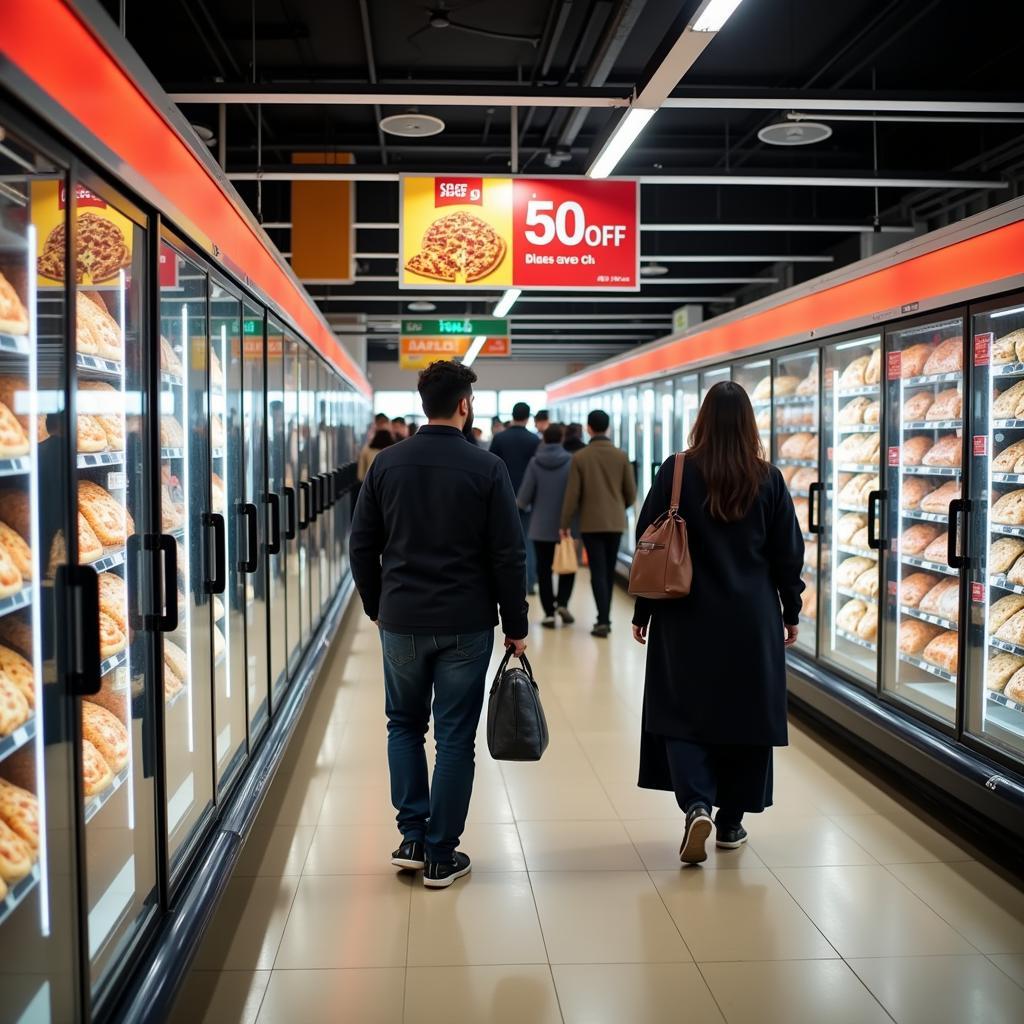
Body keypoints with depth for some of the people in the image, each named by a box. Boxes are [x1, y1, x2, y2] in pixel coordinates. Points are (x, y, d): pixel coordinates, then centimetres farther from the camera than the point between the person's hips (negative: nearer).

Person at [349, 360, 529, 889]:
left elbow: (362, 544, 4)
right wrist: (516, 625, 1)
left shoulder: (387, 463, 1)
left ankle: (413, 837, 15)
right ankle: (441, 855, 12)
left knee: (404, 725, 19)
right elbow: (508, 555, -8)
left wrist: (376, 606, 17)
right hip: (465, 625, -2)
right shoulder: (486, 467, -8)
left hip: (401, 621, 3)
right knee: (455, 738, 7)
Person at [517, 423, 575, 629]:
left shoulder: (535, 463, -6)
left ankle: (549, 613, 5)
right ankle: (562, 603, -2)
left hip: (540, 526, 1)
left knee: (544, 569, 8)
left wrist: (523, 504, 16)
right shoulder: (571, 462, -8)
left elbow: (524, 497, -7)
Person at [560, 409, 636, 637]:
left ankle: (603, 620, -11)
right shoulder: (621, 456, -1)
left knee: (598, 572, -1)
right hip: (616, 522, 2)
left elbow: (572, 494, -8)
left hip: (591, 523, -2)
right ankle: (605, 617, 20)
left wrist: (565, 524, 1)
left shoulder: (580, 457, -8)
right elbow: (631, 493, 2)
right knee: (609, 572, 13)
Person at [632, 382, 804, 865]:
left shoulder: (677, 473, -6)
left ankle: (697, 804, -13)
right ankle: (731, 821, 20)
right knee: (744, 715, 12)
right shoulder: (768, 480, -2)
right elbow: (788, 554, 3)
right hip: (752, 621, 2)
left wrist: (643, 613, 6)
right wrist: (790, 614, 15)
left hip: (687, 620, -1)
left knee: (682, 714, 6)